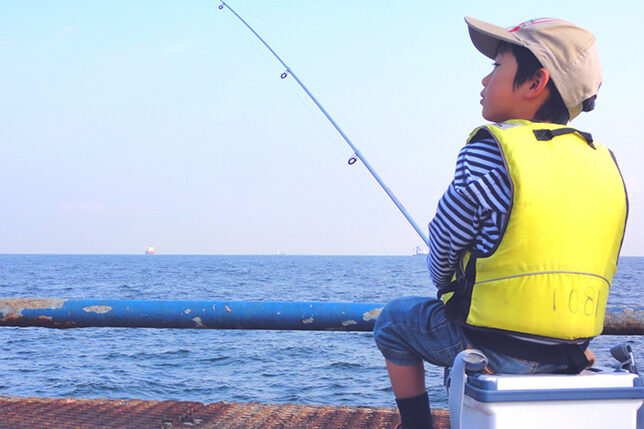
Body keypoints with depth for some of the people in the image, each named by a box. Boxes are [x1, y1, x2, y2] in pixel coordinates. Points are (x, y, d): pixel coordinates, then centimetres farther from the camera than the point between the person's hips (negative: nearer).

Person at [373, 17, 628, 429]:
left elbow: (442, 255, -7)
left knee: (395, 318, 21)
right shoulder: (604, 162, 3)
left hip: (495, 349, -6)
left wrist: (446, 282, 16)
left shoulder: (491, 151, -15)